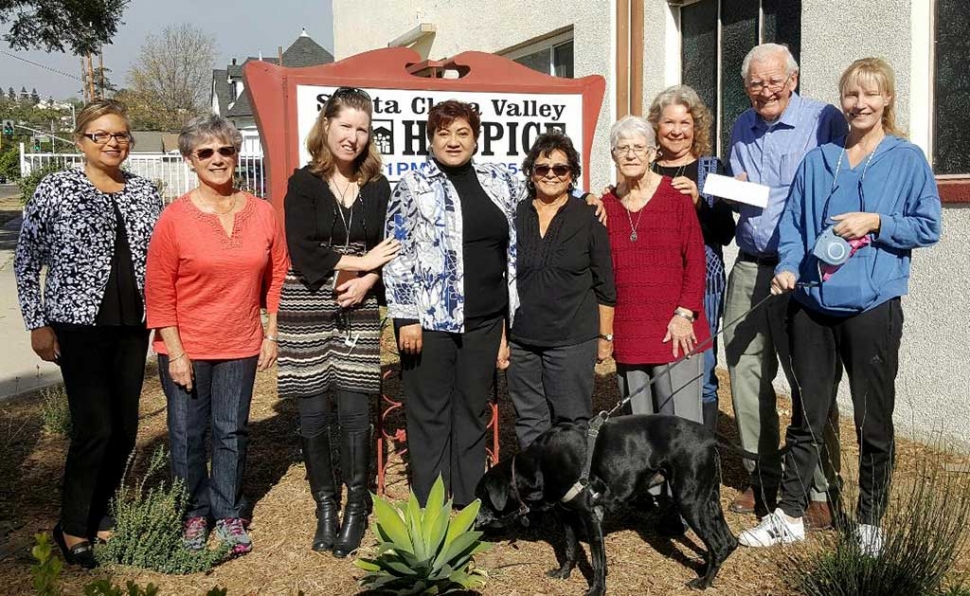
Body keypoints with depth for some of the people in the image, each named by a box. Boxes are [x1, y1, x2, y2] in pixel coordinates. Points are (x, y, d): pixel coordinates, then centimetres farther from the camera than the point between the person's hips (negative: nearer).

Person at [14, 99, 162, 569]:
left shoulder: (146, 192, 6)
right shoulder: (55, 190, -6)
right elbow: (27, 261, -1)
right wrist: (38, 324, -4)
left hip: (133, 327, 5)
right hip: (79, 326, -4)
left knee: (125, 427, 9)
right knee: (94, 427, -6)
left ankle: (99, 510, 30)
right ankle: (72, 526, 13)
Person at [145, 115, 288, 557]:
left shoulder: (262, 213, -1)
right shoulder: (175, 217, -9)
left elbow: (276, 275, 7)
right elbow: (158, 291, -8)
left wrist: (270, 334, 5)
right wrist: (175, 352, -10)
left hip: (241, 346, 2)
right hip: (187, 347, -2)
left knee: (232, 432, 11)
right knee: (187, 434, 9)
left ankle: (228, 514, 27)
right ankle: (195, 513, 28)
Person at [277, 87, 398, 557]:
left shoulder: (378, 188, 9)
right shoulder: (303, 183, -1)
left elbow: (387, 252, 7)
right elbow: (302, 254, -10)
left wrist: (366, 282, -11)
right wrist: (361, 261, -7)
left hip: (358, 313, 2)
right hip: (306, 312, -1)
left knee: (355, 412, 0)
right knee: (313, 415, 4)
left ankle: (356, 508, 16)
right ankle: (325, 507, 20)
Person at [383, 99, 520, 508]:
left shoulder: (500, 183, 10)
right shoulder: (412, 187, -1)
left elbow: (515, 252, 13)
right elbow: (396, 256, -5)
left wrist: (512, 321, 10)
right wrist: (406, 318, -11)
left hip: (483, 321, 4)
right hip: (429, 319, -4)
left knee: (474, 413, 12)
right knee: (429, 416, 4)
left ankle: (468, 507, 24)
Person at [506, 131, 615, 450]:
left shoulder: (589, 217, 0)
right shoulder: (515, 216, 7)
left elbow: (604, 284, 3)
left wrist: (605, 335, 1)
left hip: (572, 340, -3)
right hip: (521, 340, 3)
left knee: (572, 422, 1)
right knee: (529, 421, 9)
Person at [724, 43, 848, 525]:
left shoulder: (825, 121, -5)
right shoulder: (742, 129, 13)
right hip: (749, 268, 6)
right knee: (746, 374, 8)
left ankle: (820, 489, 12)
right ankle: (762, 478, 22)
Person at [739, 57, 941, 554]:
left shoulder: (907, 159, 3)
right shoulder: (817, 161, 11)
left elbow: (928, 226, 0)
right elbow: (793, 223, 10)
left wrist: (876, 223, -13)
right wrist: (787, 266, -7)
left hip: (873, 307, -2)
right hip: (813, 304, 3)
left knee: (873, 421, 6)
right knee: (806, 415, 10)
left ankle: (869, 522, 24)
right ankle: (789, 515, 20)